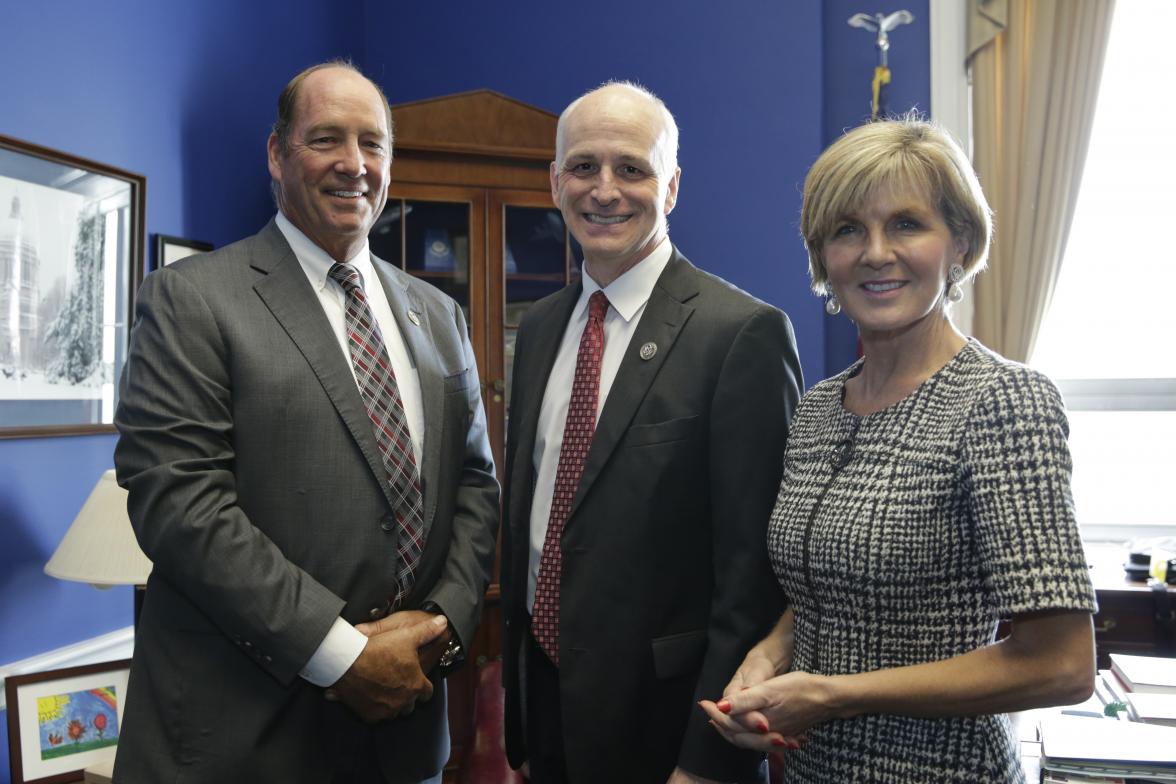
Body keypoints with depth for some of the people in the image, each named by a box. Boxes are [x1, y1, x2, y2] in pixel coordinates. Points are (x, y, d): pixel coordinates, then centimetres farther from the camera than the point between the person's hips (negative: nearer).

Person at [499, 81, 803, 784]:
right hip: (543, 696, 6)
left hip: (664, 719, -6)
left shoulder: (745, 332, -17)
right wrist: (516, 694, 13)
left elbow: (752, 568, -17)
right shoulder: (540, 327, 5)